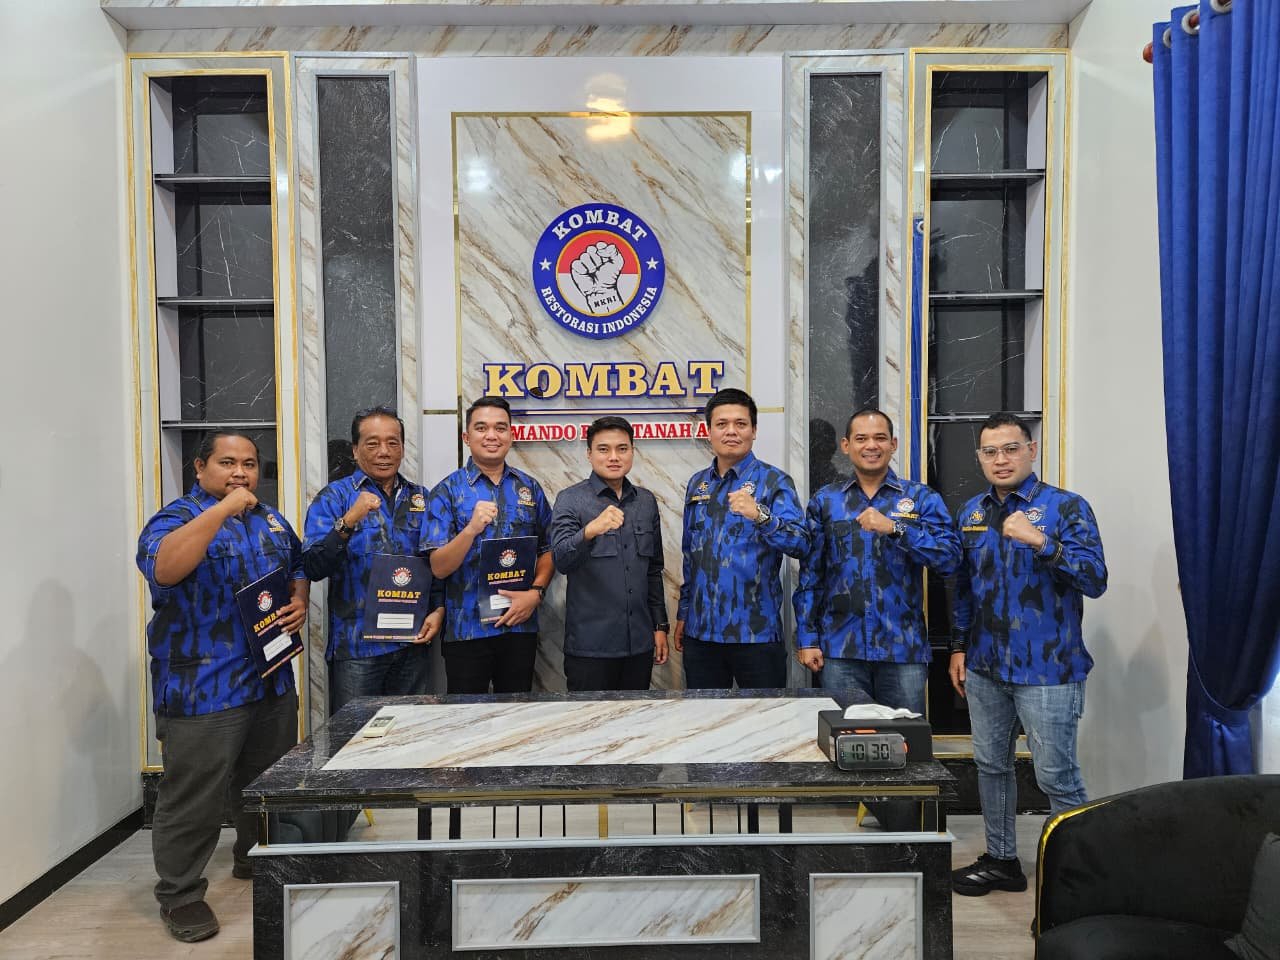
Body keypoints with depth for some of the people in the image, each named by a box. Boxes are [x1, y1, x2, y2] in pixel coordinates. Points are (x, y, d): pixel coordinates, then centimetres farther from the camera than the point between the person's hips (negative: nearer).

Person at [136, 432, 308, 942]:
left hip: (273, 680, 7)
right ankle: (180, 894, 20)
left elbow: (298, 569, 21)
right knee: (194, 798, 2)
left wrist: (300, 603, 0)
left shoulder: (272, 519, 12)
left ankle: (257, 858, 40)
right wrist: (223, 509, -31)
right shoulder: (176, 518, -9)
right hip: (203, 686, -7)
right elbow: (163, 568, -29)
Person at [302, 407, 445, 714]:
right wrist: (348, 521, -26)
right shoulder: (333, 498, -2)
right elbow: (313, 568, -13)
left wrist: (439, 610, 0)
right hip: (356, 645, -3)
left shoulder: (422, 499, 10)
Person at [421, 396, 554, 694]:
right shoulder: (447, 491, -4)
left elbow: (548, 549, 11)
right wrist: (472, 528, -27)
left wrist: (536, 592, -7)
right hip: (466, 629, -3)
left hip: (521, 625, 3)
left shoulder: (529, 488, 6)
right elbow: (439, 568, -11)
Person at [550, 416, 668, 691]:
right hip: (590, 645, -4)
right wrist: (590, 530, -38)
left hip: (639, 643, 4)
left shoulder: (647, 501, 9)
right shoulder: (570, 500, -5)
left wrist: (660, 625, 13)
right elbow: (562, 561, -20)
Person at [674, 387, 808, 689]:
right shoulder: (697, 483, 10)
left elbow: (799, 543, -19)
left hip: (756, 632, -4)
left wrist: (759, 515, -36)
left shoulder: (774, 481, -5)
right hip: (700, 631, 5)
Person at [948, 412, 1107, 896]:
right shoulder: (971, 512, 9)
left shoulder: (1066, 507, -8)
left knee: (1057, 777, 0)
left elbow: (1095, 580, -17)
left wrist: (1040, 541, -28)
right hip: (985, 666, 6)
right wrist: (958, 646, 14)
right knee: (991, 765, 16)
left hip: (1046, 670, -6)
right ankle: (1001, 860, 33)